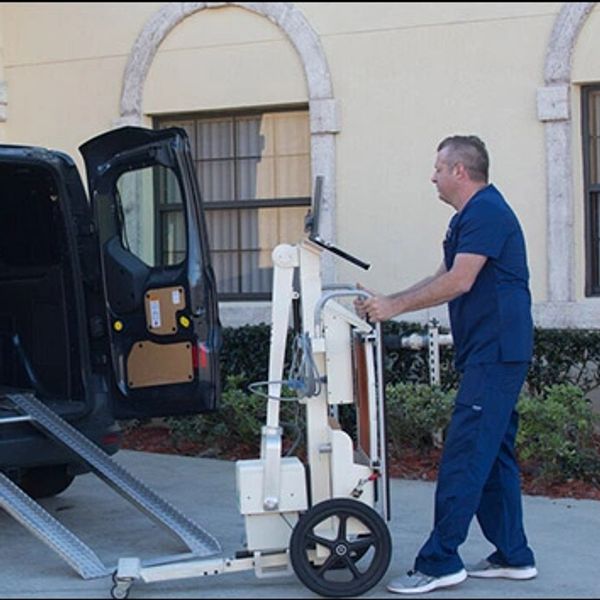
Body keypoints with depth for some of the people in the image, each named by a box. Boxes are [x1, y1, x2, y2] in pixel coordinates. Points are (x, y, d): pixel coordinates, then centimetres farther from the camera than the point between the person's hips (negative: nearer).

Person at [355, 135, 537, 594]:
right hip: (493, 354, 11)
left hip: (494, 355, -11)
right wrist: (386, 303, 15)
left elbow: (458, 283, -20)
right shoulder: (472, 215, 20)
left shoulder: (486, 212, -14)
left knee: (464, 456, -10)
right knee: (493, 455, 13)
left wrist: (396, 306, -13)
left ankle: (440, 562, -7)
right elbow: (444, 280, 22)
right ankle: (513, 556, 19)